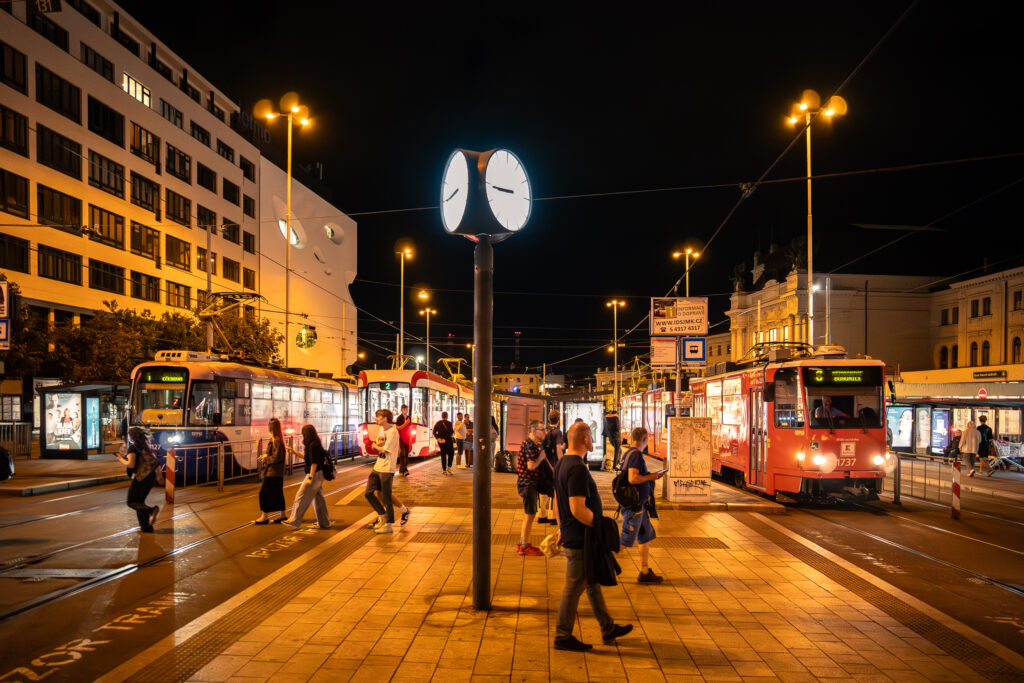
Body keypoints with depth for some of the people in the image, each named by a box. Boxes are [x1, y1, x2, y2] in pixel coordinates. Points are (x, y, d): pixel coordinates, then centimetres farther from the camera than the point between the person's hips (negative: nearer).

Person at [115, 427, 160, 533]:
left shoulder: (132, 447, -10)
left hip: (140, 476, -8)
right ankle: (146, 527, 14)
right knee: (139, 501, 17)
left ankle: (151, 510, -22)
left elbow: (131, 464, -17)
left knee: (132, 502, 3)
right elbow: (153, 460, 15)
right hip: (151, 476, 8)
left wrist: (121, 459, -1)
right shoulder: (145, 446, 13)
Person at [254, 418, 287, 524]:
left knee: (263, 493, -2)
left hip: (272, 472, -10)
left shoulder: (275, 440, -19)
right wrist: (266, 456, 9)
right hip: (278, 472, 10)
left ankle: (264, 516, 4)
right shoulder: (278, 439, 10)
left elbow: (276, 458, -21)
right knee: (278, 493, 14)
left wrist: (265, 460, -8)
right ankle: (282, 515, 20)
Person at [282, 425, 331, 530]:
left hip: (314, 475, -10)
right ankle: (324, 523, 18)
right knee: (318, 499, 14)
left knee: (301, 497, -3)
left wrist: (310, 478, -22)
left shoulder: (312, 446, -18)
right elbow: (306, 456, 27)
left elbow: (314, 463, -22)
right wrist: (294, 452, 23)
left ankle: (294, 522, 2)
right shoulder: (316, 444, 13)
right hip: (318, 475, 10)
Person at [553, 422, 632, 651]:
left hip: (570, 535, 10)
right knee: (574, 587, 2)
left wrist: (561, 528, 24)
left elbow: (557, 501, 17)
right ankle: (563, 637, 13)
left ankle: (608, 629, 32)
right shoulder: (577, 468, -24)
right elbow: (577, 509, -28)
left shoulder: (561, 464, 9)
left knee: (593, 584, 19)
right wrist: (600, 525, -17)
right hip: (580, 540, -10)